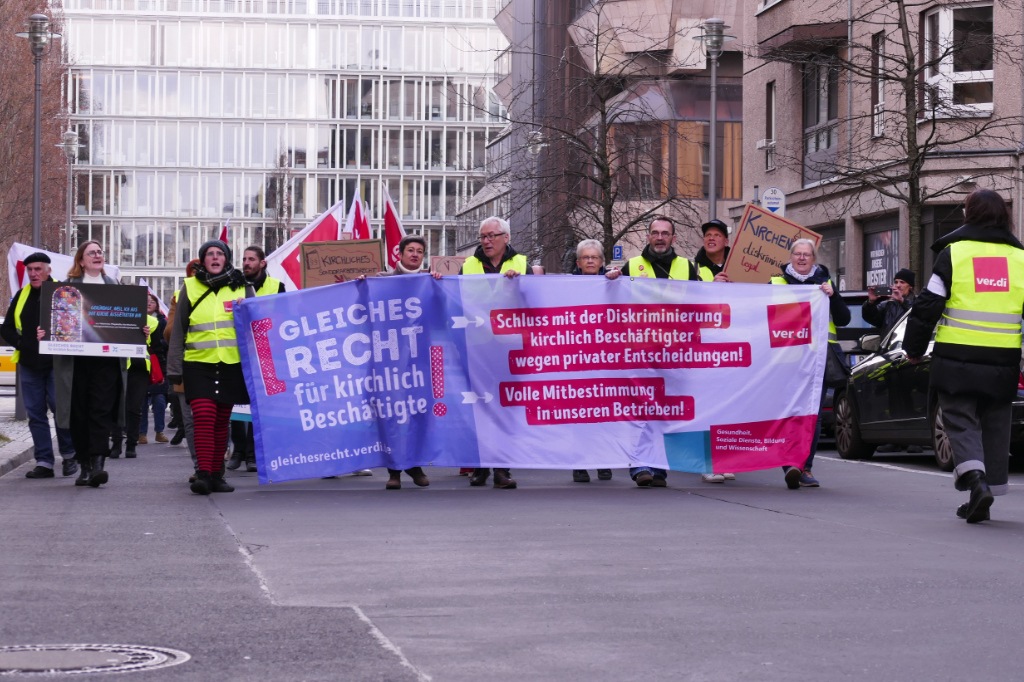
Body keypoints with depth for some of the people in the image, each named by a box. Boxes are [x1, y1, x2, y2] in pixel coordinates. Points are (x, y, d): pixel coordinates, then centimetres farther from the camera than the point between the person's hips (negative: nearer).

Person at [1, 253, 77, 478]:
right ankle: (44, 462, 7)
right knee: (35, 414, 3)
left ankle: (69, 455, 9)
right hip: (29, 364, 5)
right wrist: (22, 344, -2)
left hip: (56, 363, -5)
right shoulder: (21, 296, 13)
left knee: (59, 407, -9)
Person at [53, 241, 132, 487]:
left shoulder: (113, 286, 16)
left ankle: (98, 463, -18)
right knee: (79, 412, 1)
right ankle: (84, 466, 10)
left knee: (101, 411, -11)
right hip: (75, 359, 0)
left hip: (106, 358, 0)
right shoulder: (68, 286, 11)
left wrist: (141, 331, -1)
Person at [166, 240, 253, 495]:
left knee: (221, 421, 6)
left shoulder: (242, 286, 10)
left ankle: (216, 474, 13)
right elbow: (178, 330, 9)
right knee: (204, 417, -15)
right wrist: (174, 368, 3)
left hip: (232, 365, 2)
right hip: (198, 363, -2)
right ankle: (203, 474, -16)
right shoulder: (190, 287, 7)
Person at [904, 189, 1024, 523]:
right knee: (993, 424, 12)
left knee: (961, 421, 2)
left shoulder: (954, 253, -2)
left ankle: (975, 478, -20)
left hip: (958, 358, -3)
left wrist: (914, 348, 7)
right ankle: (990, 488, 12)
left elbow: (928, 305, -3)